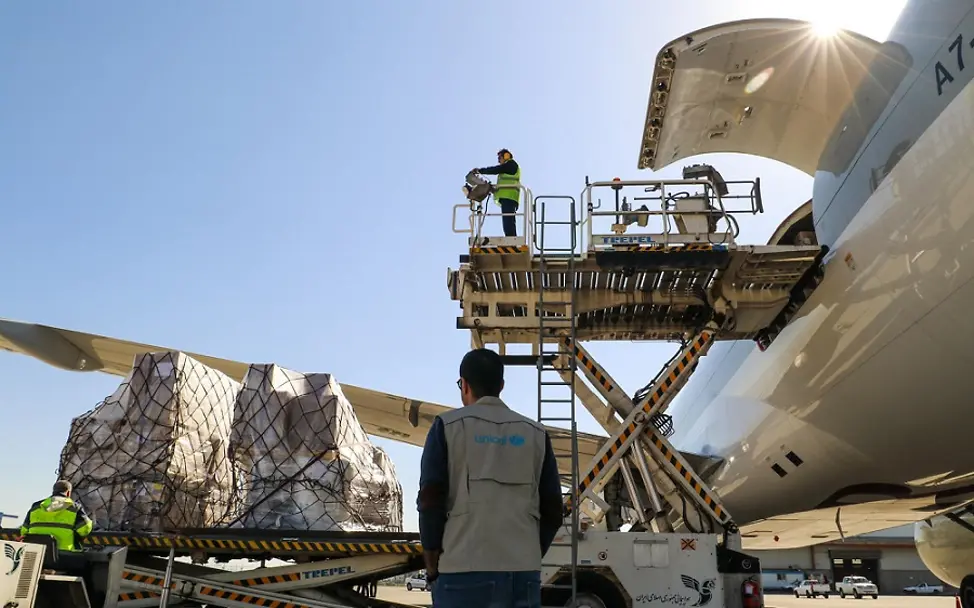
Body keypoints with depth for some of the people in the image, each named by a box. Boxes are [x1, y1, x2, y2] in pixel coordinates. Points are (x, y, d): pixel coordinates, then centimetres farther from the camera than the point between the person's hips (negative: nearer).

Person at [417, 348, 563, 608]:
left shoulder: (448, 426, 2)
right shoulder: (535, 433, 11)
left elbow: (430, 499, -4)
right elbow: (552, 509, 9)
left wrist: (432, 564, 7)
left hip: (464, 571, -3)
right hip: (523, 572, 3)